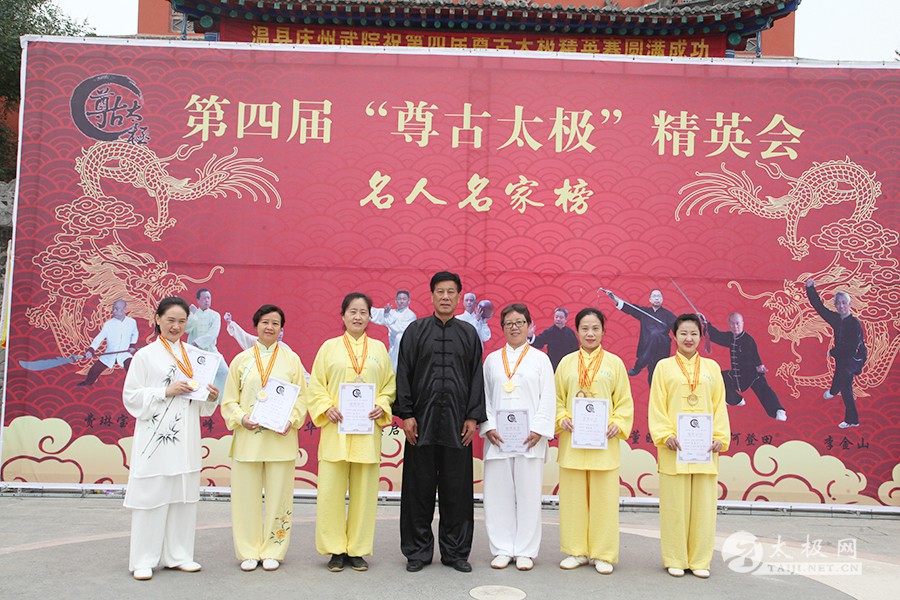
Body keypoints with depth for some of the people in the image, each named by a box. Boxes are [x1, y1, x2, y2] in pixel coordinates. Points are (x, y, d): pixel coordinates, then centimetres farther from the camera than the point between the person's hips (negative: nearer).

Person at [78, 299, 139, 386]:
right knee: (95, 369, 8)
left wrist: (133, 345, -2)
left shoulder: (132, 322, -9)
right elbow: (99, 338, -18)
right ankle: (88, 382, 41)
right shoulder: (108, 324, -13)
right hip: (109, 355, 1)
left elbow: (135, 334, 11)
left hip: (124, 353, -1)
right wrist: (91, 350, -32)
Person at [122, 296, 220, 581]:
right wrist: (166, 391, -14)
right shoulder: (145, 355, 0)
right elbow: (131, 397, -4)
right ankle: (143, 560, 9)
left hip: (186, 438, 4)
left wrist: (211, 398, -3)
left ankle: (177, 555, 18)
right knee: (151, 494, -3)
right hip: (155, 437, -4)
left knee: (184, 495, 7)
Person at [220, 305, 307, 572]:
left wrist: (291, 420, -10)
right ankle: (249, 552, 16)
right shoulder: (241, 360, 8)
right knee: (246, 496, 3)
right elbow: (229, 400, 8)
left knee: (278, 495, 2)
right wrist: (241, 418, -10)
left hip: (281, 438, 0)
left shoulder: (291, 359, 7)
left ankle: (272, 551, 15)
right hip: (247, 437, 1)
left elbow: (301, 397, 6)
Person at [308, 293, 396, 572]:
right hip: (336, 427, -1)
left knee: (364, 490, 3)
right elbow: (316, 385, 7)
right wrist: (327, 407, -9)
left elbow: (390, 384, 13)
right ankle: (336, 549, 10)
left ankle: (358, 549, 14)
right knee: (331, 490, -3)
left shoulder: (379, 348, 11)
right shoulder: (329, 347, 8)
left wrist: (382, 406, -5)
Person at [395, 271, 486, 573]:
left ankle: (455, 551, 18)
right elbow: (403, 375, 2)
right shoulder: (416, 330, 5)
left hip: (456, 423, 1)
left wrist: (473, 417, -1)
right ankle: (418, 551, 18)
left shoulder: (469, 333, 8)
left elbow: (477, 377, 7)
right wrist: (406, 414, -5)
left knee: (457, 489, 5)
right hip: (421, 422, -1)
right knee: (419, 488, 5)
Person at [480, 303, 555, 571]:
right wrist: (488, 427, -3)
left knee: (528, 494, 1)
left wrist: (539, 429, -9)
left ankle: (525, 551, 11)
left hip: (529, 439, -2)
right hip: (498, 438, 2)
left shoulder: (540, 359, 7)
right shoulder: (492, 360, 13)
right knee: (498, 493, 3)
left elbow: (548, 398, 1)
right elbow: (484, 396, 10)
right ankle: (502, 550, 14)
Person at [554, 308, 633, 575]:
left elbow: (625, 401, 6)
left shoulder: (614, 362, 5)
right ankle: (576, 551, 18)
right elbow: (557, 399, 11)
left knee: (603, 497, 2)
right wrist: (562, 419, -6)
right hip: (572, 439, 1)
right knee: (573, 496, 6)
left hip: (604, 441, -1)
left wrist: (618, 424, -9)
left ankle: (602, 554, 14)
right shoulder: (567, 362, 7)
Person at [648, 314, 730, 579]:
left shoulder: (711, 367, 11)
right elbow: (656, 406, 1)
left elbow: (720, 405, 10)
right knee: (675, 504, 2)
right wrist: (665, 435, -12)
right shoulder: (664, 366, 5)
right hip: (675, 447, -2)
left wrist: (720, 437, -2)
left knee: (703, 504, 5)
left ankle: (699, 560, 16)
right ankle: (675, 560, 13)